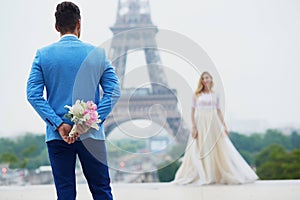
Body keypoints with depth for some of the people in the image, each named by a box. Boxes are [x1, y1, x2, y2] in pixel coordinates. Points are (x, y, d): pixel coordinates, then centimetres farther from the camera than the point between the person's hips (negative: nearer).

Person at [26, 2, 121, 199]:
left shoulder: (43, 54, 0)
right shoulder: (97, 53, 1)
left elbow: (33, 94, -6)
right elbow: (114, 92, -5)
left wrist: (58, 124, -8)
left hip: (57, 137, 1)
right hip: (92, 136, 0)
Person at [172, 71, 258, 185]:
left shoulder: (215, 95, 9)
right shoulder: (197, 95, 4)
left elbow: (219, 111, 11)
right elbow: (193, 112, 1)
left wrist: (224, 126, 4)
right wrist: (194, 127, -7)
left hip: (213, 124, 1)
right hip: (201, 125, -1)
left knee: (220, 150, 0)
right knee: (201, 151, 0)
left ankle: (225, 175, 7)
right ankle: (202, 177, 7)